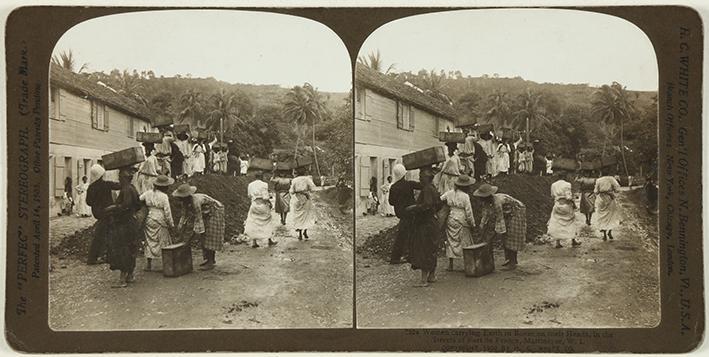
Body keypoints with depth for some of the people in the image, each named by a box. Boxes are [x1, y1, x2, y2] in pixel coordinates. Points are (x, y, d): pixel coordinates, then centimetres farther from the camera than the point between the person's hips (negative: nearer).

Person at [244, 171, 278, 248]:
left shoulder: (250, 185, 4)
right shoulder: (264, 185, -13)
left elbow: (249, 196, 12)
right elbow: (265, 197, -16)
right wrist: (269, 202, 0)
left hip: (254, 204, 4)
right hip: (262, 204, -4)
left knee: (254, 223, 7)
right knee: (267, 222, 13)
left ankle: (254, 242, 0)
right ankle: (270, 240, 21)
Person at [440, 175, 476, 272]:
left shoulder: (449, 193, 0)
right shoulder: (465, 196, -13)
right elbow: (469, 212, -12)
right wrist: (472, 224, -1)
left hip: (450, 220, 5)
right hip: (462, 222, -5)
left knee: (451, 242, 11)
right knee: (465, 242, 6)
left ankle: (450, 264, 13)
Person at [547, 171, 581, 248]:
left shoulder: (553, 185, 5)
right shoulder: (567, 184, -12)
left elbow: (552, 197, 10)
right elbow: (568, 197, -16)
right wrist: (573, 204, -4)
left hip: (557, 205, 4)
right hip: (566, 205, -4)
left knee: (557, 224, 5)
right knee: (571, 222, 13)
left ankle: (558, 243, 1)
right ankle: (573, 241, 18)